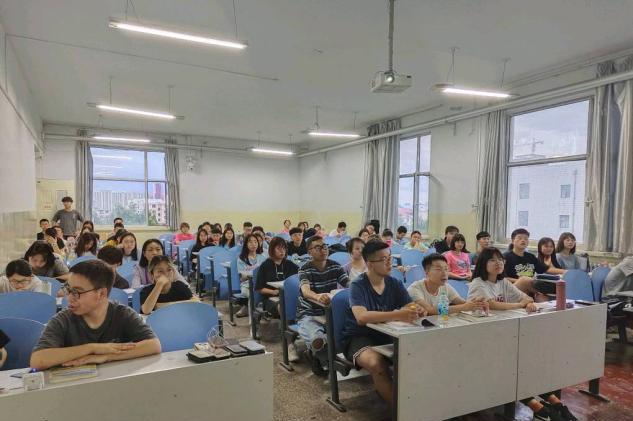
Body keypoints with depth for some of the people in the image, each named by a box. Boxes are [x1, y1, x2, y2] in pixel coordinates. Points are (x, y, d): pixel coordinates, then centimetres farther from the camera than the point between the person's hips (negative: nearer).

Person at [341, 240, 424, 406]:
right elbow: (361, 317, -32)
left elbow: (411, 306, -6)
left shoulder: (395, 284, 2)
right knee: (378, 364, -34)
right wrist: (398, 315, -44)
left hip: (386, 335, 5)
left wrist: (418, 310, -32)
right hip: (359, 337, -5)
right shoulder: (358, 285, -16)